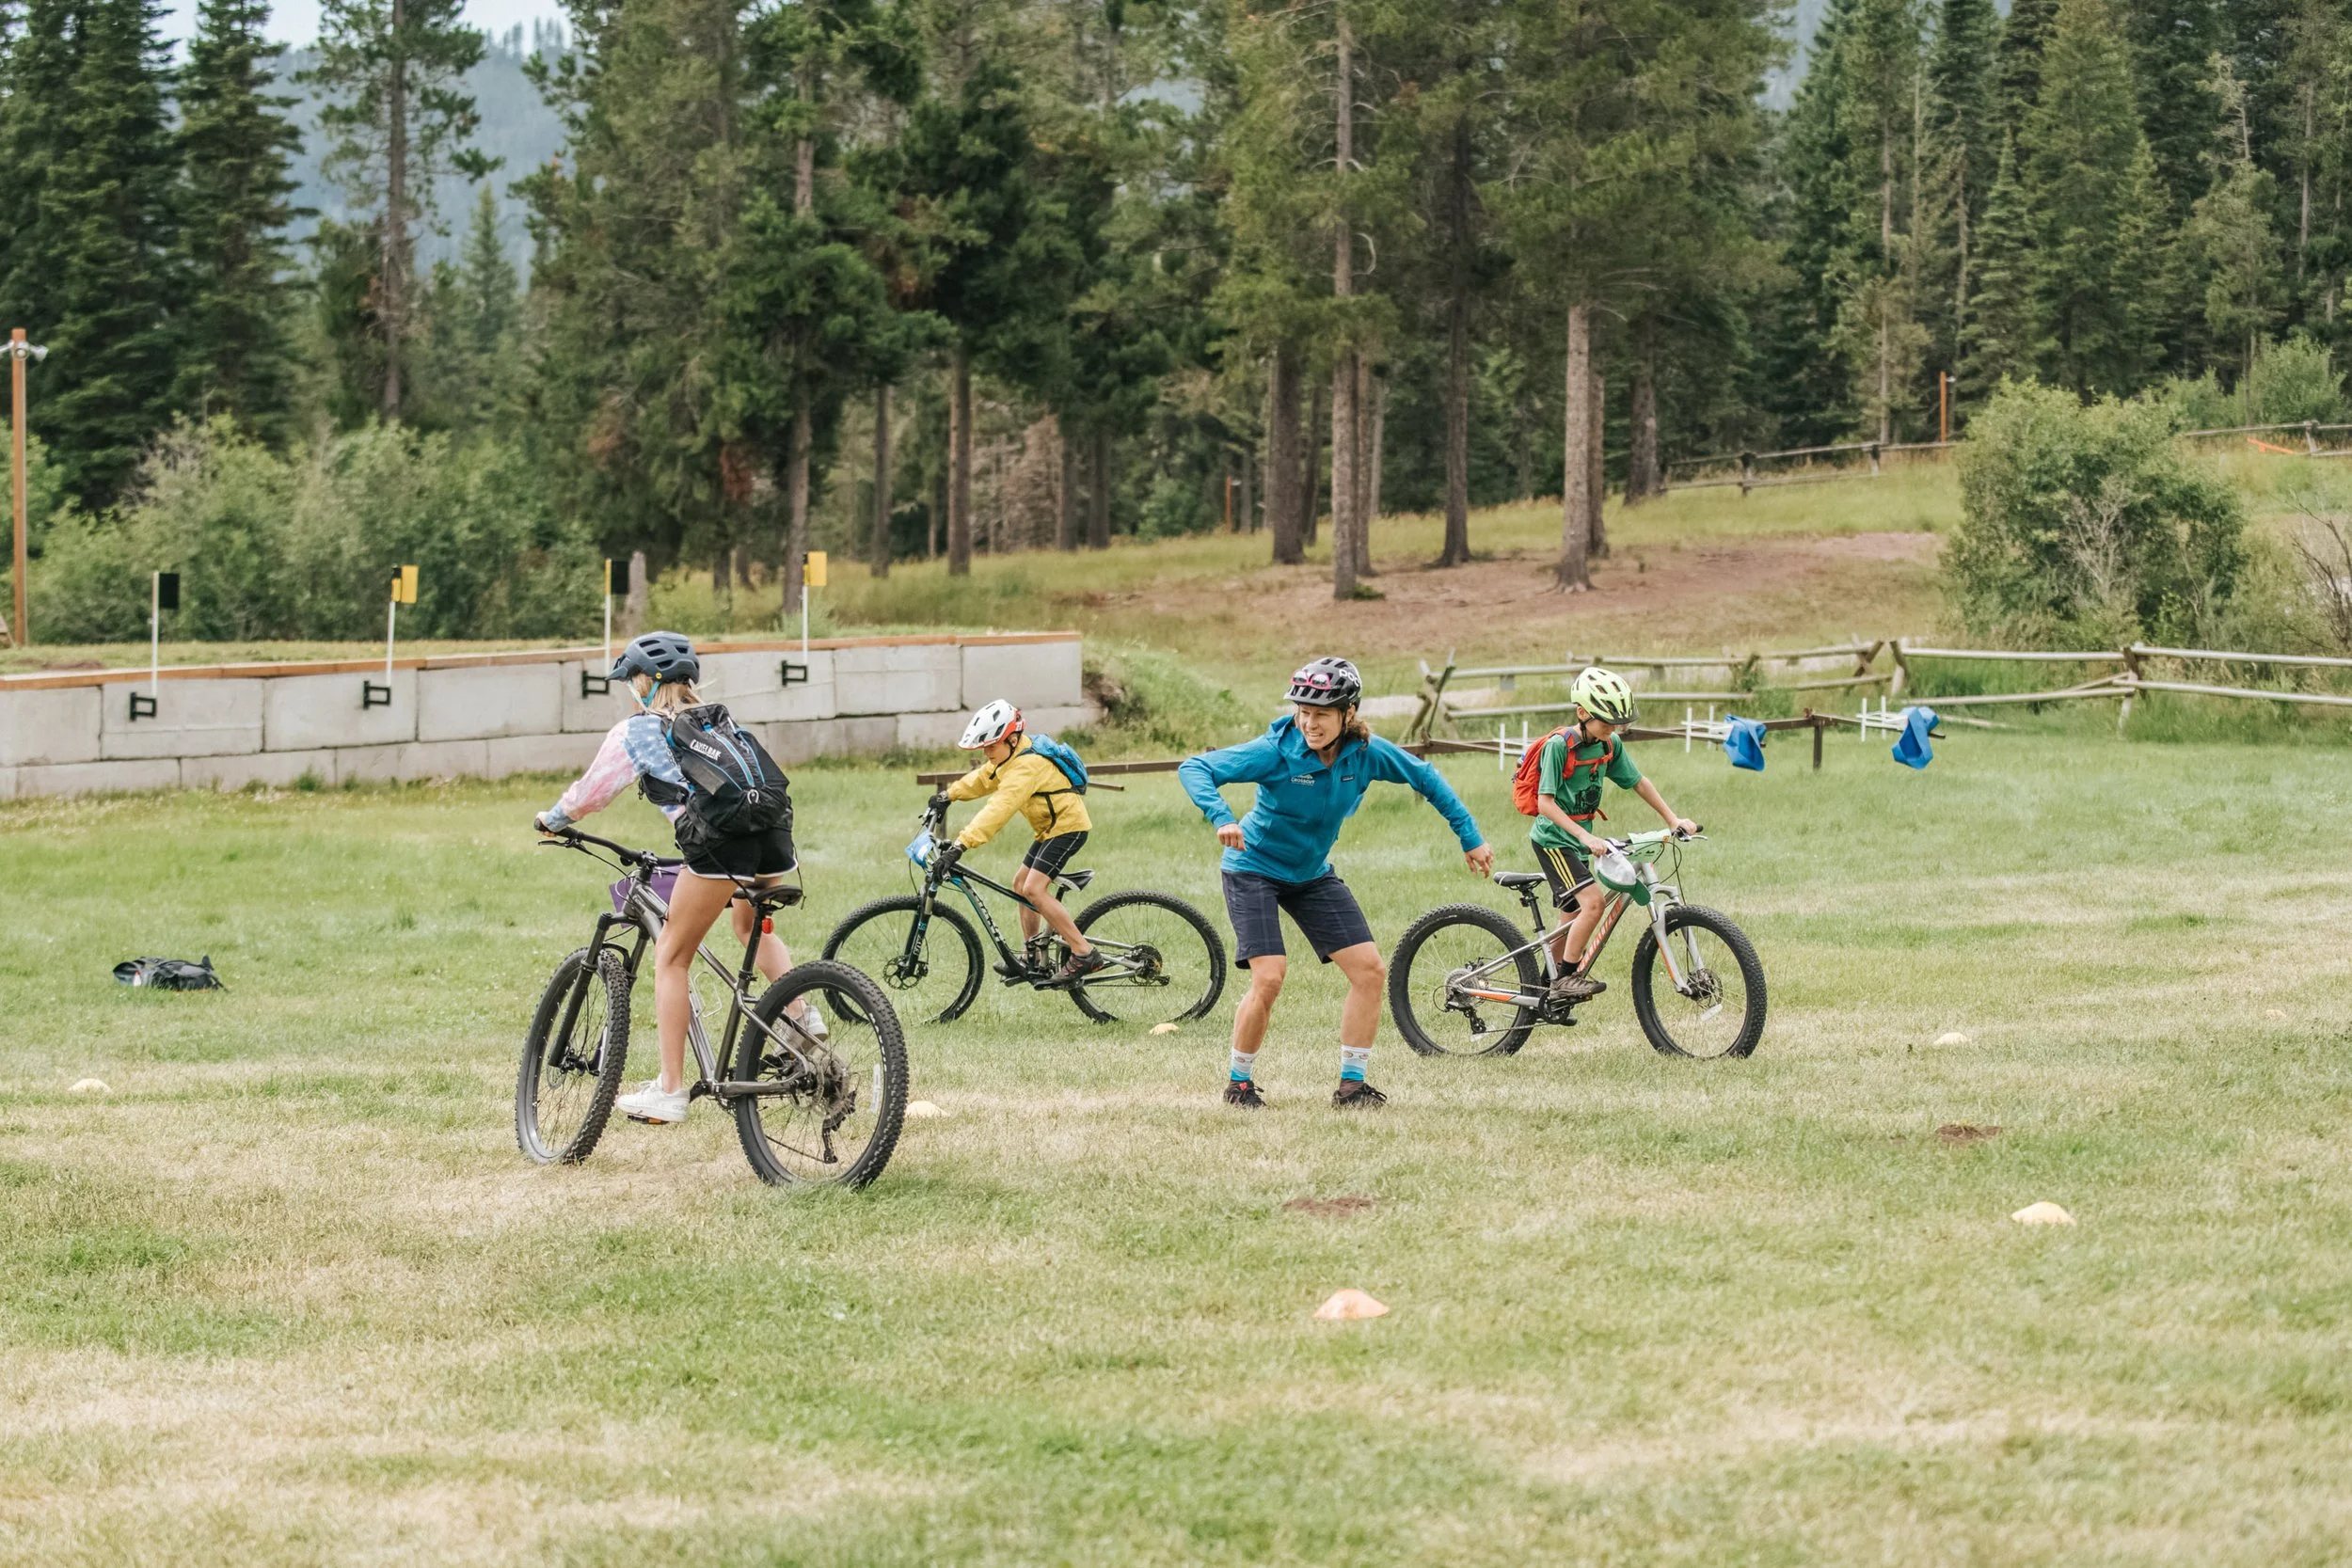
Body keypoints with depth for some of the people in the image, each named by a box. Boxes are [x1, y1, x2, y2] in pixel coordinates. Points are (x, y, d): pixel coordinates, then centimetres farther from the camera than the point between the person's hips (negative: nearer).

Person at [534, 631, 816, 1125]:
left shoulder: (636, 730, 14)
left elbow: (590, 792, 22)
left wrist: (552, 819, 42)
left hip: (719, 840, -6)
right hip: (775, 826, 6)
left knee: (672, 957, 6)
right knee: (751, 925, 35)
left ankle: (669, 1090, 1)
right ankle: (802, 1015, 16)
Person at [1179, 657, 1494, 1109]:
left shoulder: (1365, 753, -15)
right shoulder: (1275, 752, -26)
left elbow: (1426, 778, 2)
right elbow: (1193, 768, -29)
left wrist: (1470, 838, 4)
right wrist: (1222, 818, -46)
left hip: (1313, 875, 5)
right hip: (1255, 869, -5)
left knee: (1370, 970, -4)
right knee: (1269, 978, -19)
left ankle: (1351, 1084, 6)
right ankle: (1239, 1083, 0)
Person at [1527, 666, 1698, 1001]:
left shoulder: (1610, 745, 1)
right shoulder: (1559, 745, -21)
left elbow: (1638, 783, 12)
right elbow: (1545, 803, -24)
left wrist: (1673, 819, 5)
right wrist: (1585, 836, -32)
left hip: (1579, 842, 8)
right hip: (1553, 839, -8)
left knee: (1573, 918, 11)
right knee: (1593, 902, -21)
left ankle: (1547, 987, 22)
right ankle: (1567, 978, -13)